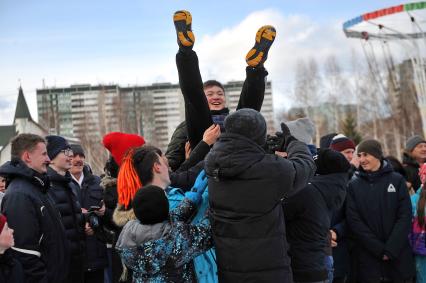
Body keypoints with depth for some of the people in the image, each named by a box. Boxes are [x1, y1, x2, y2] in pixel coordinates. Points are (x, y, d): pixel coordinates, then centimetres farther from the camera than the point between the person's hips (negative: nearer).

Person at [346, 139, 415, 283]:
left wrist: (391, 249, -13)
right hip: (368, 258, 0)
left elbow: (405, 216, -2)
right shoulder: (353, 185, 4)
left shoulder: (397, 180, 4)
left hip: (399, 256, 0)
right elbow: (353, 220, -4)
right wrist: (379, 249, -13)